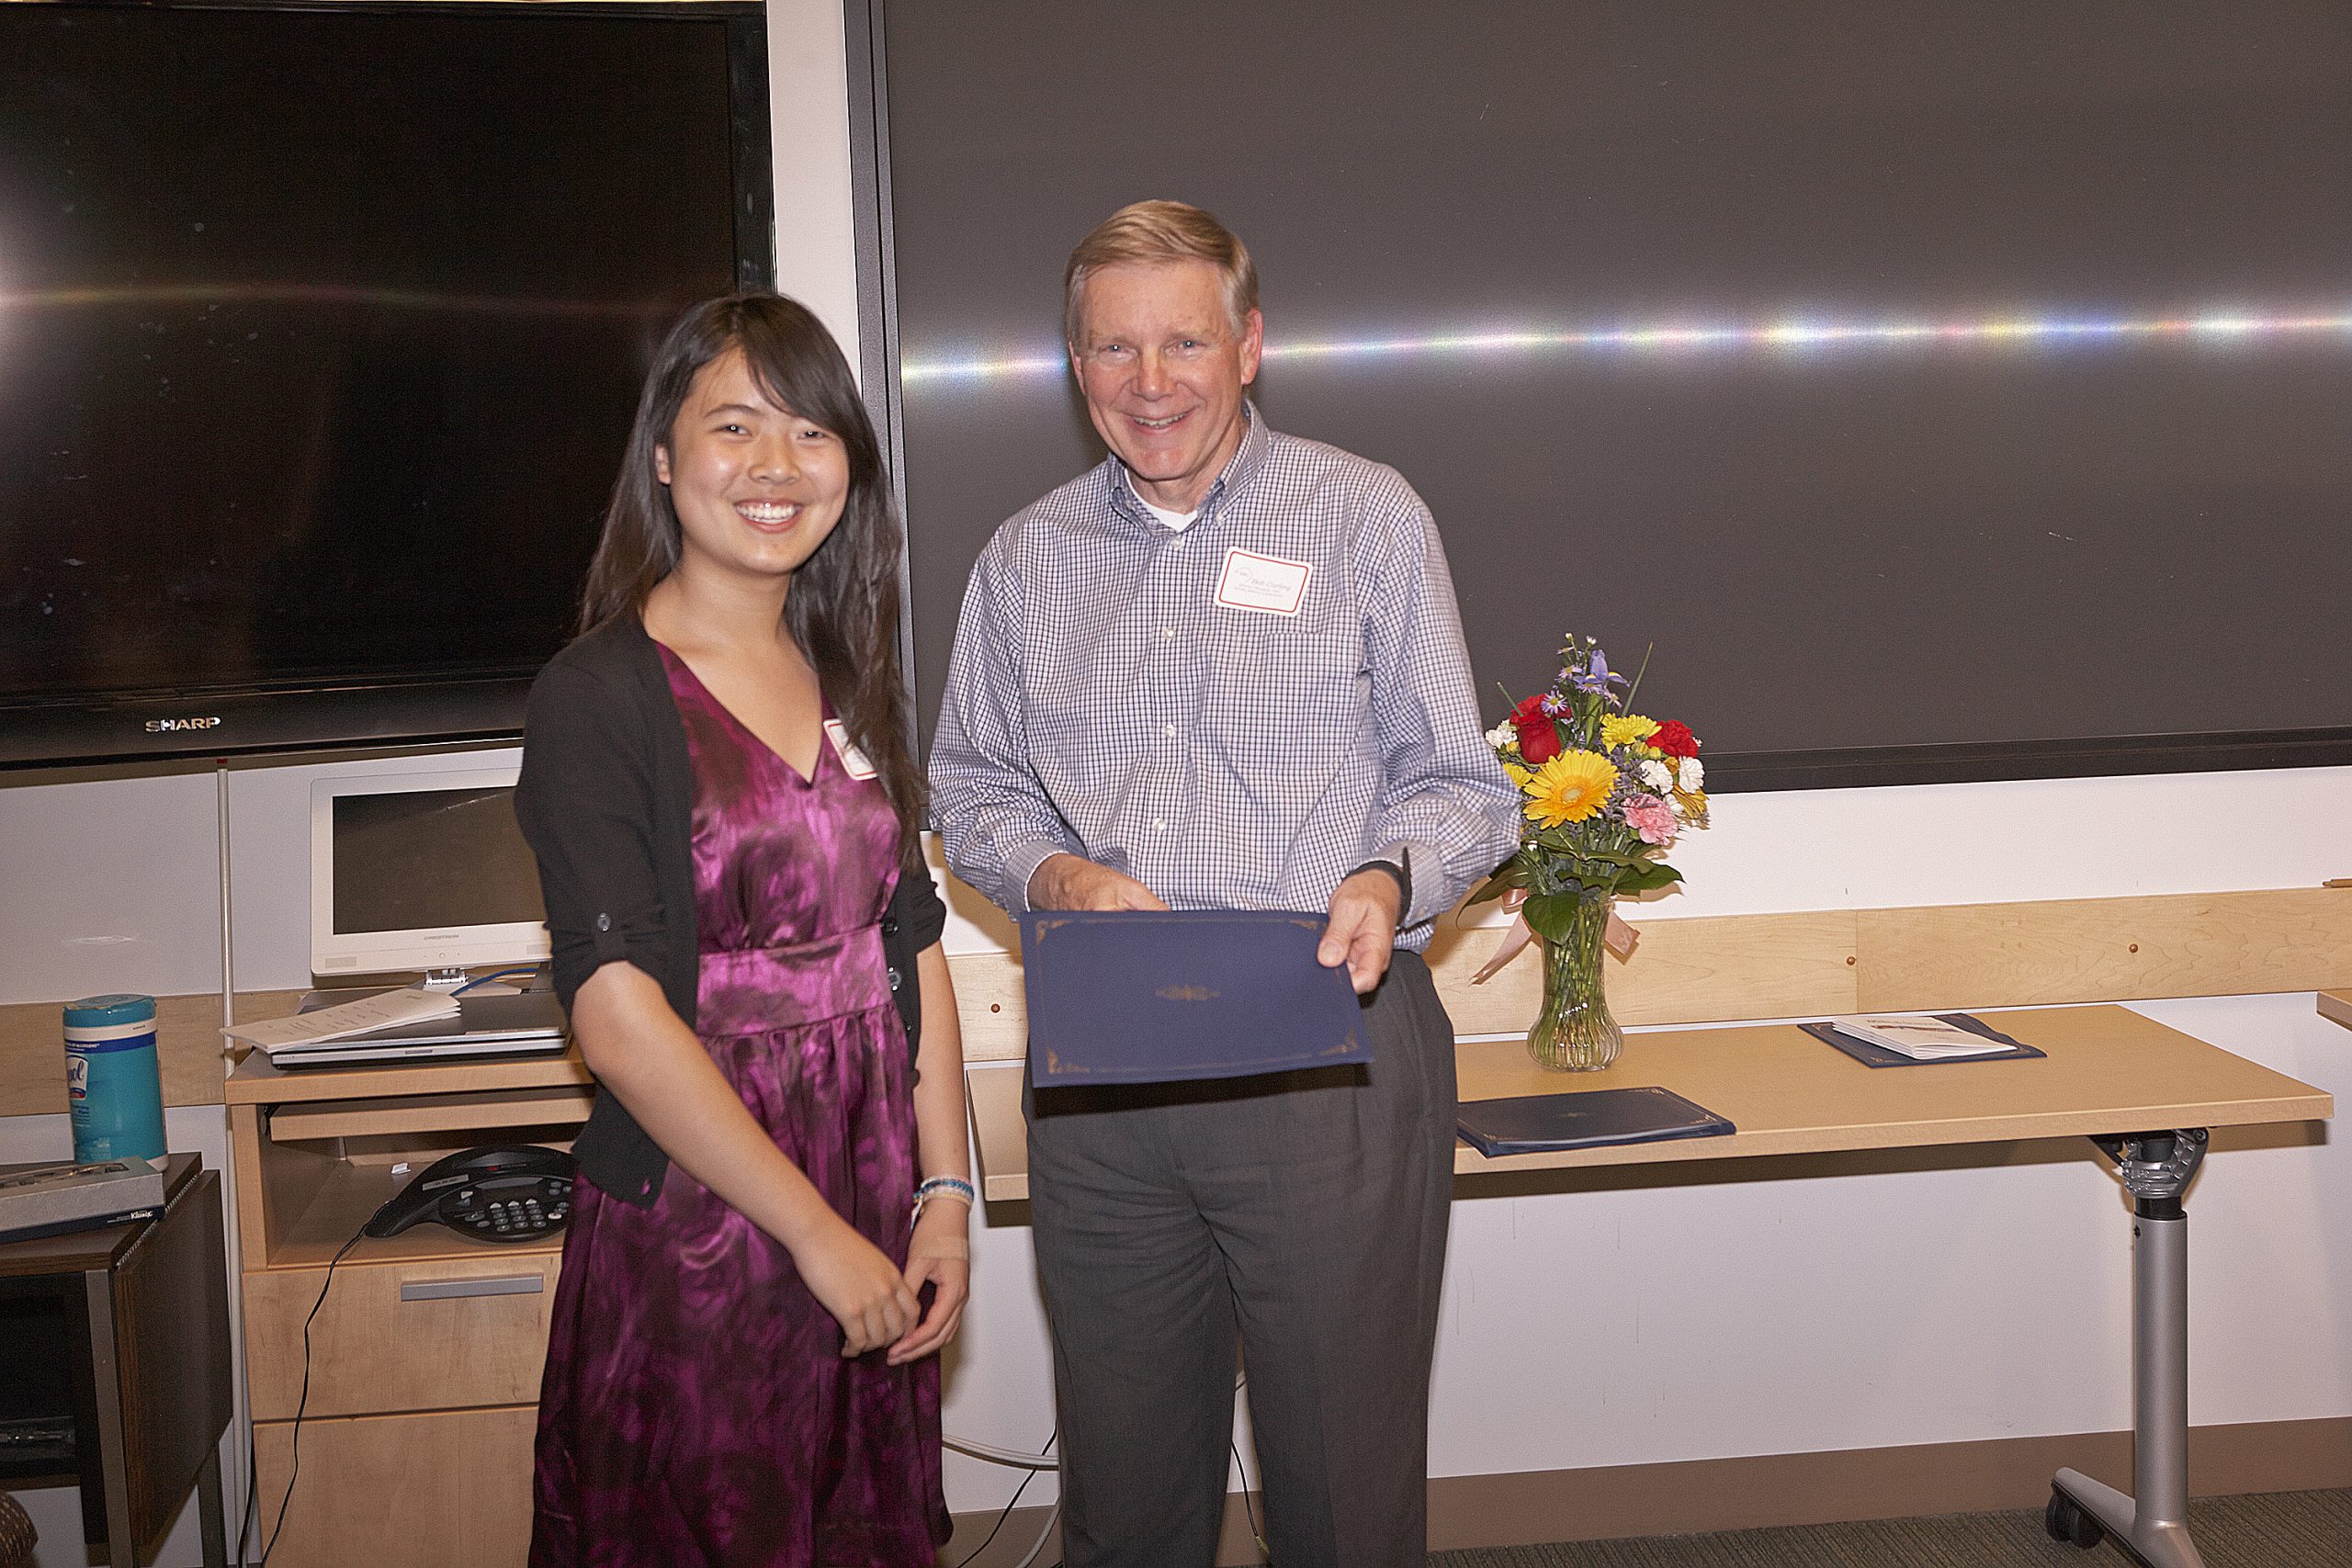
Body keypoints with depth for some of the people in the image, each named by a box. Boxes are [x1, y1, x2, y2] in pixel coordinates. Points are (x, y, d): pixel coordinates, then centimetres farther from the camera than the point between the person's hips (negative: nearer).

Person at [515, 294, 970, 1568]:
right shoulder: (597, 698, -11)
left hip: (873, 1240, 6)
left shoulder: (849, 683, 10)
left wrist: (943, 1194, 3)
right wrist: (818, 1233, -16)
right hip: (691, 1235, -6)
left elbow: (913, 951, 11)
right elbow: (619, 1018, -17)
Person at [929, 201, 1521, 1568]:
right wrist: (1055, 874, -3)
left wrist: (1387, 879, -17)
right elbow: (973, 791, 18)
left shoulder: (1368, 518, 3)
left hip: (1329, 1051, -3)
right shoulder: (1027, 559, 12)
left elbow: (1460, 786, 4)